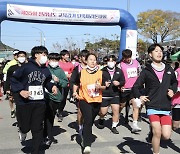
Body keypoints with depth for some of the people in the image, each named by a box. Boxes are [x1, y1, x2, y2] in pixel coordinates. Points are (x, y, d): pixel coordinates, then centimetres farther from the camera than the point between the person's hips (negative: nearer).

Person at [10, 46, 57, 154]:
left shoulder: (46, 70, 7)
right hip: (24, 102, -4)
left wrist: (52, 87, 1)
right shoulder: (26, 67, -10)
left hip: (40, 103, 4)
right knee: (25, 127, 3)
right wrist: (20, 91, -18)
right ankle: (22, 131, 42)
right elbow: (13, 80, -6)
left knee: (38, 129, 5)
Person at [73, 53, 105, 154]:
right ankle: (87, 145, -21)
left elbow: (105, 86, 7)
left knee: (90, 122, 16)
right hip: (84, 100, -3)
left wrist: (100, 87, -14)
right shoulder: (81, 73, 0)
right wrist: (75, 92, -2)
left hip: (97, 101, 3)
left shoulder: (101, 73, 2)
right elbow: (76, 84, 14)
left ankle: (86, 136, 42)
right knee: (88, 121, -18)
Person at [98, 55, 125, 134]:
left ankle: (114, 127, 8)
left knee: (116, 110, -7)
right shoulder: (102, 71, -3)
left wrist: (119, 83, -13)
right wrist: (104, 84, -18)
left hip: (115, 95, 2)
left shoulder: (119, 71, 4)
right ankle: (101, 119, 40)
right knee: (103, 112, 4)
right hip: (104, 95, -2)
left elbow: (123, 81, 7)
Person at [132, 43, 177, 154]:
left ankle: (153, 129, 28)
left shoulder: (169, 69, 11)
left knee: (166, 136, -4)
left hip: (166, 108, 3)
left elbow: (174, 82, 27)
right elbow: (136, 87, 4)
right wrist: (139, 96, -14)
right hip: (152, 107, -3)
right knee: (157, 133, -11)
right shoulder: (147, 71, 2)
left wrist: (173, 90, 8)